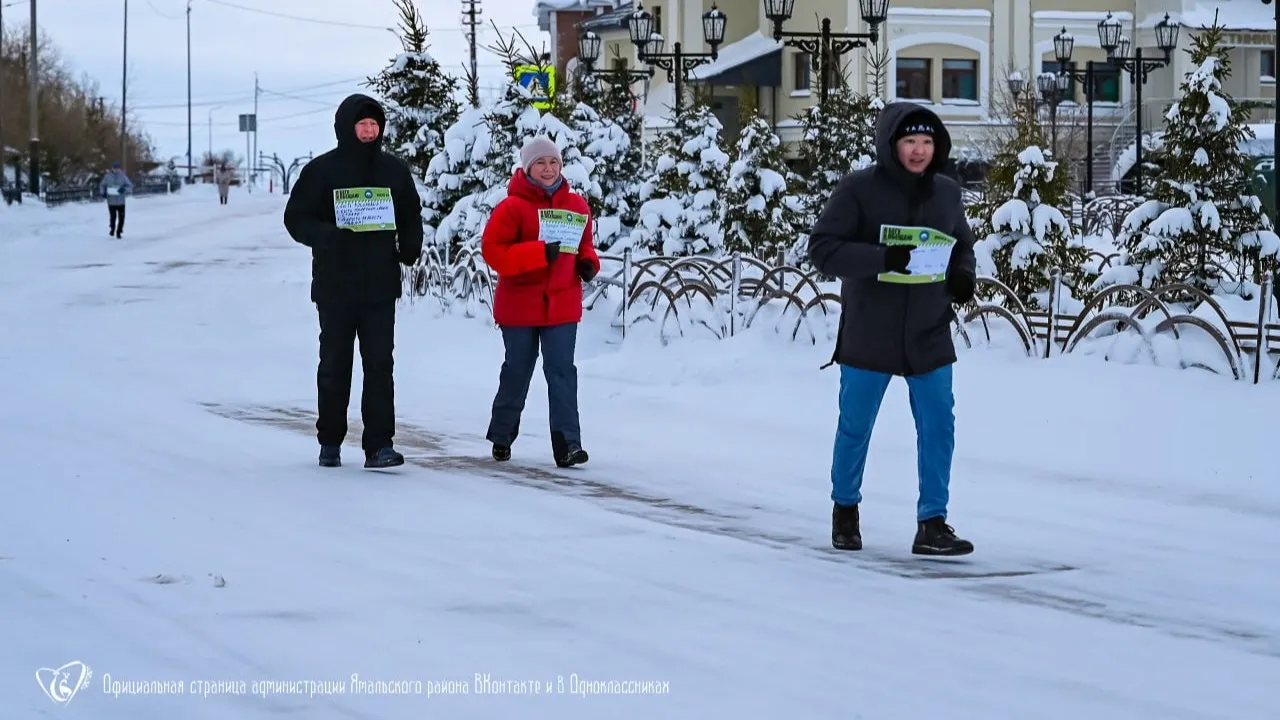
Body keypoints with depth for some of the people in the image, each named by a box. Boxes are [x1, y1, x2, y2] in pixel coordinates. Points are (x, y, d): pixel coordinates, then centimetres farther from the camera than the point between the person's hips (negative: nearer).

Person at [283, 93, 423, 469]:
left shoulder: (394, 170, 8)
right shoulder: (322, 170, -1)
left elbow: (411, 217, 17)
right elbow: (296, 217, -1)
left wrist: (410, 247, -2)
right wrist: (327, 236, -19)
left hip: (380, 285, 1)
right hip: (335, 285, -1)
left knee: (380, 364, -5)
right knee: (334, 365, 7)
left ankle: (380, 444, -8)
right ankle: (330, 443, 18)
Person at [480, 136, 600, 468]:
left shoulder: (576, 206, 6)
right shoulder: (513, 207, -10)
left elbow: (583, 245, 20)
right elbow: (492, 249, -17)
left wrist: (588, 263, -3)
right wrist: (540, 253, -24)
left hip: (562, 305, 3)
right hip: (519, 305, -2)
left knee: (562, 371, -7)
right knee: (517, 372, 10)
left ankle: (567, 443, -12)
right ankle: (502, 436, 28)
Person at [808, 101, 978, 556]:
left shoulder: (946, 193, 3)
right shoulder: (857, 190, -12)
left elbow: (962, 245, 19)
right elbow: (822, 249, -16)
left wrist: (963, 276, -4)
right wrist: (881, 259, -29)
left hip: (929, 336, 3)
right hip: (869, 335, -3)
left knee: (938, 427, -3)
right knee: (855, 427, 11)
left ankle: (932, 524, 3)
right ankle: (845, 510, 33)